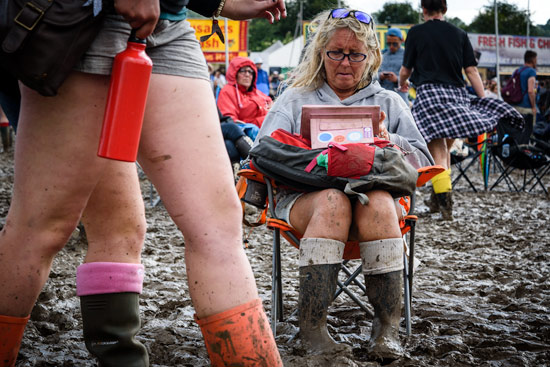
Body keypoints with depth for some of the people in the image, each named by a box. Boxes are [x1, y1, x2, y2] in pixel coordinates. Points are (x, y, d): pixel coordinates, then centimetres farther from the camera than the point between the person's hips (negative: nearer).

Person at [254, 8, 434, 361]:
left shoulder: (389, 102, 23)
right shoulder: (296, 98, 21)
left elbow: (423, 161, 14)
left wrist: (389, 141, -6)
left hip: (374, 189, 1)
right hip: (304, 196, 0)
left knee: (377, 202, -36)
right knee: (332, 200, -37)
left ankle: (387, 328, -34)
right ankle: (312, 328, -39)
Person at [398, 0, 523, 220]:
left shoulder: (416, 32, 5)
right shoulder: (460, 34, 13)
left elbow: (405, 70, 9)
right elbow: (472, 71, 7)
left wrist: (402, 84, 31)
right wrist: (484, 102, 8)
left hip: (429, 92, -4)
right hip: (456, 93, 4)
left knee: (437, 152, -9)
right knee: (445, 147, 18)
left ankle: (445, 202, -18)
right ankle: (436, 200, 25)